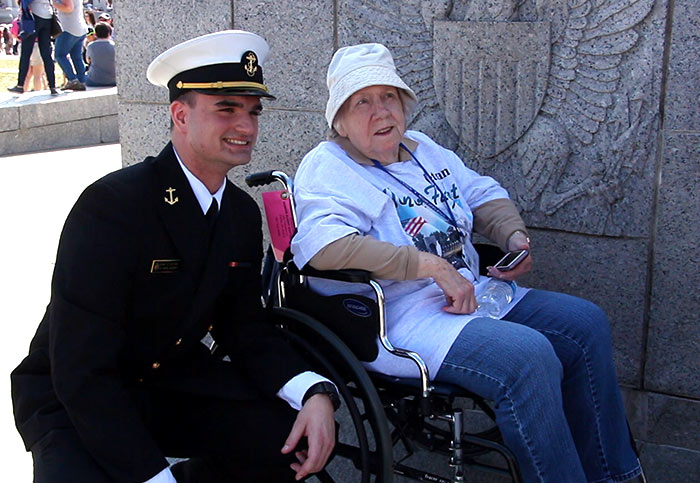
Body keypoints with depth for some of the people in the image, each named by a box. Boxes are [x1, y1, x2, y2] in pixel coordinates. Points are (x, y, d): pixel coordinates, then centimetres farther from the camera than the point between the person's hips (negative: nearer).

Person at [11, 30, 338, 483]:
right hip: (73, 399, -5)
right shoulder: (111, 203, -24)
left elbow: (245, 326, 2)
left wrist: (315, 392, -16)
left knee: (302, 441, -12)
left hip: (174, 378, 6)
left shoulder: (243, 213, -1)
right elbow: (81, 370, -26)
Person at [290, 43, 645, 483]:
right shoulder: (326, 168, -8)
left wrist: (514, 235, 5)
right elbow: (325, 246, -27)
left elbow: (484, 194, 29)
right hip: (399, 321, -9)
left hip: (470, 293, 9)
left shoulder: (422, 147, 18)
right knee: (527, 355, -29)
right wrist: (435, 267, -27)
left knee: (585, 323, 2)